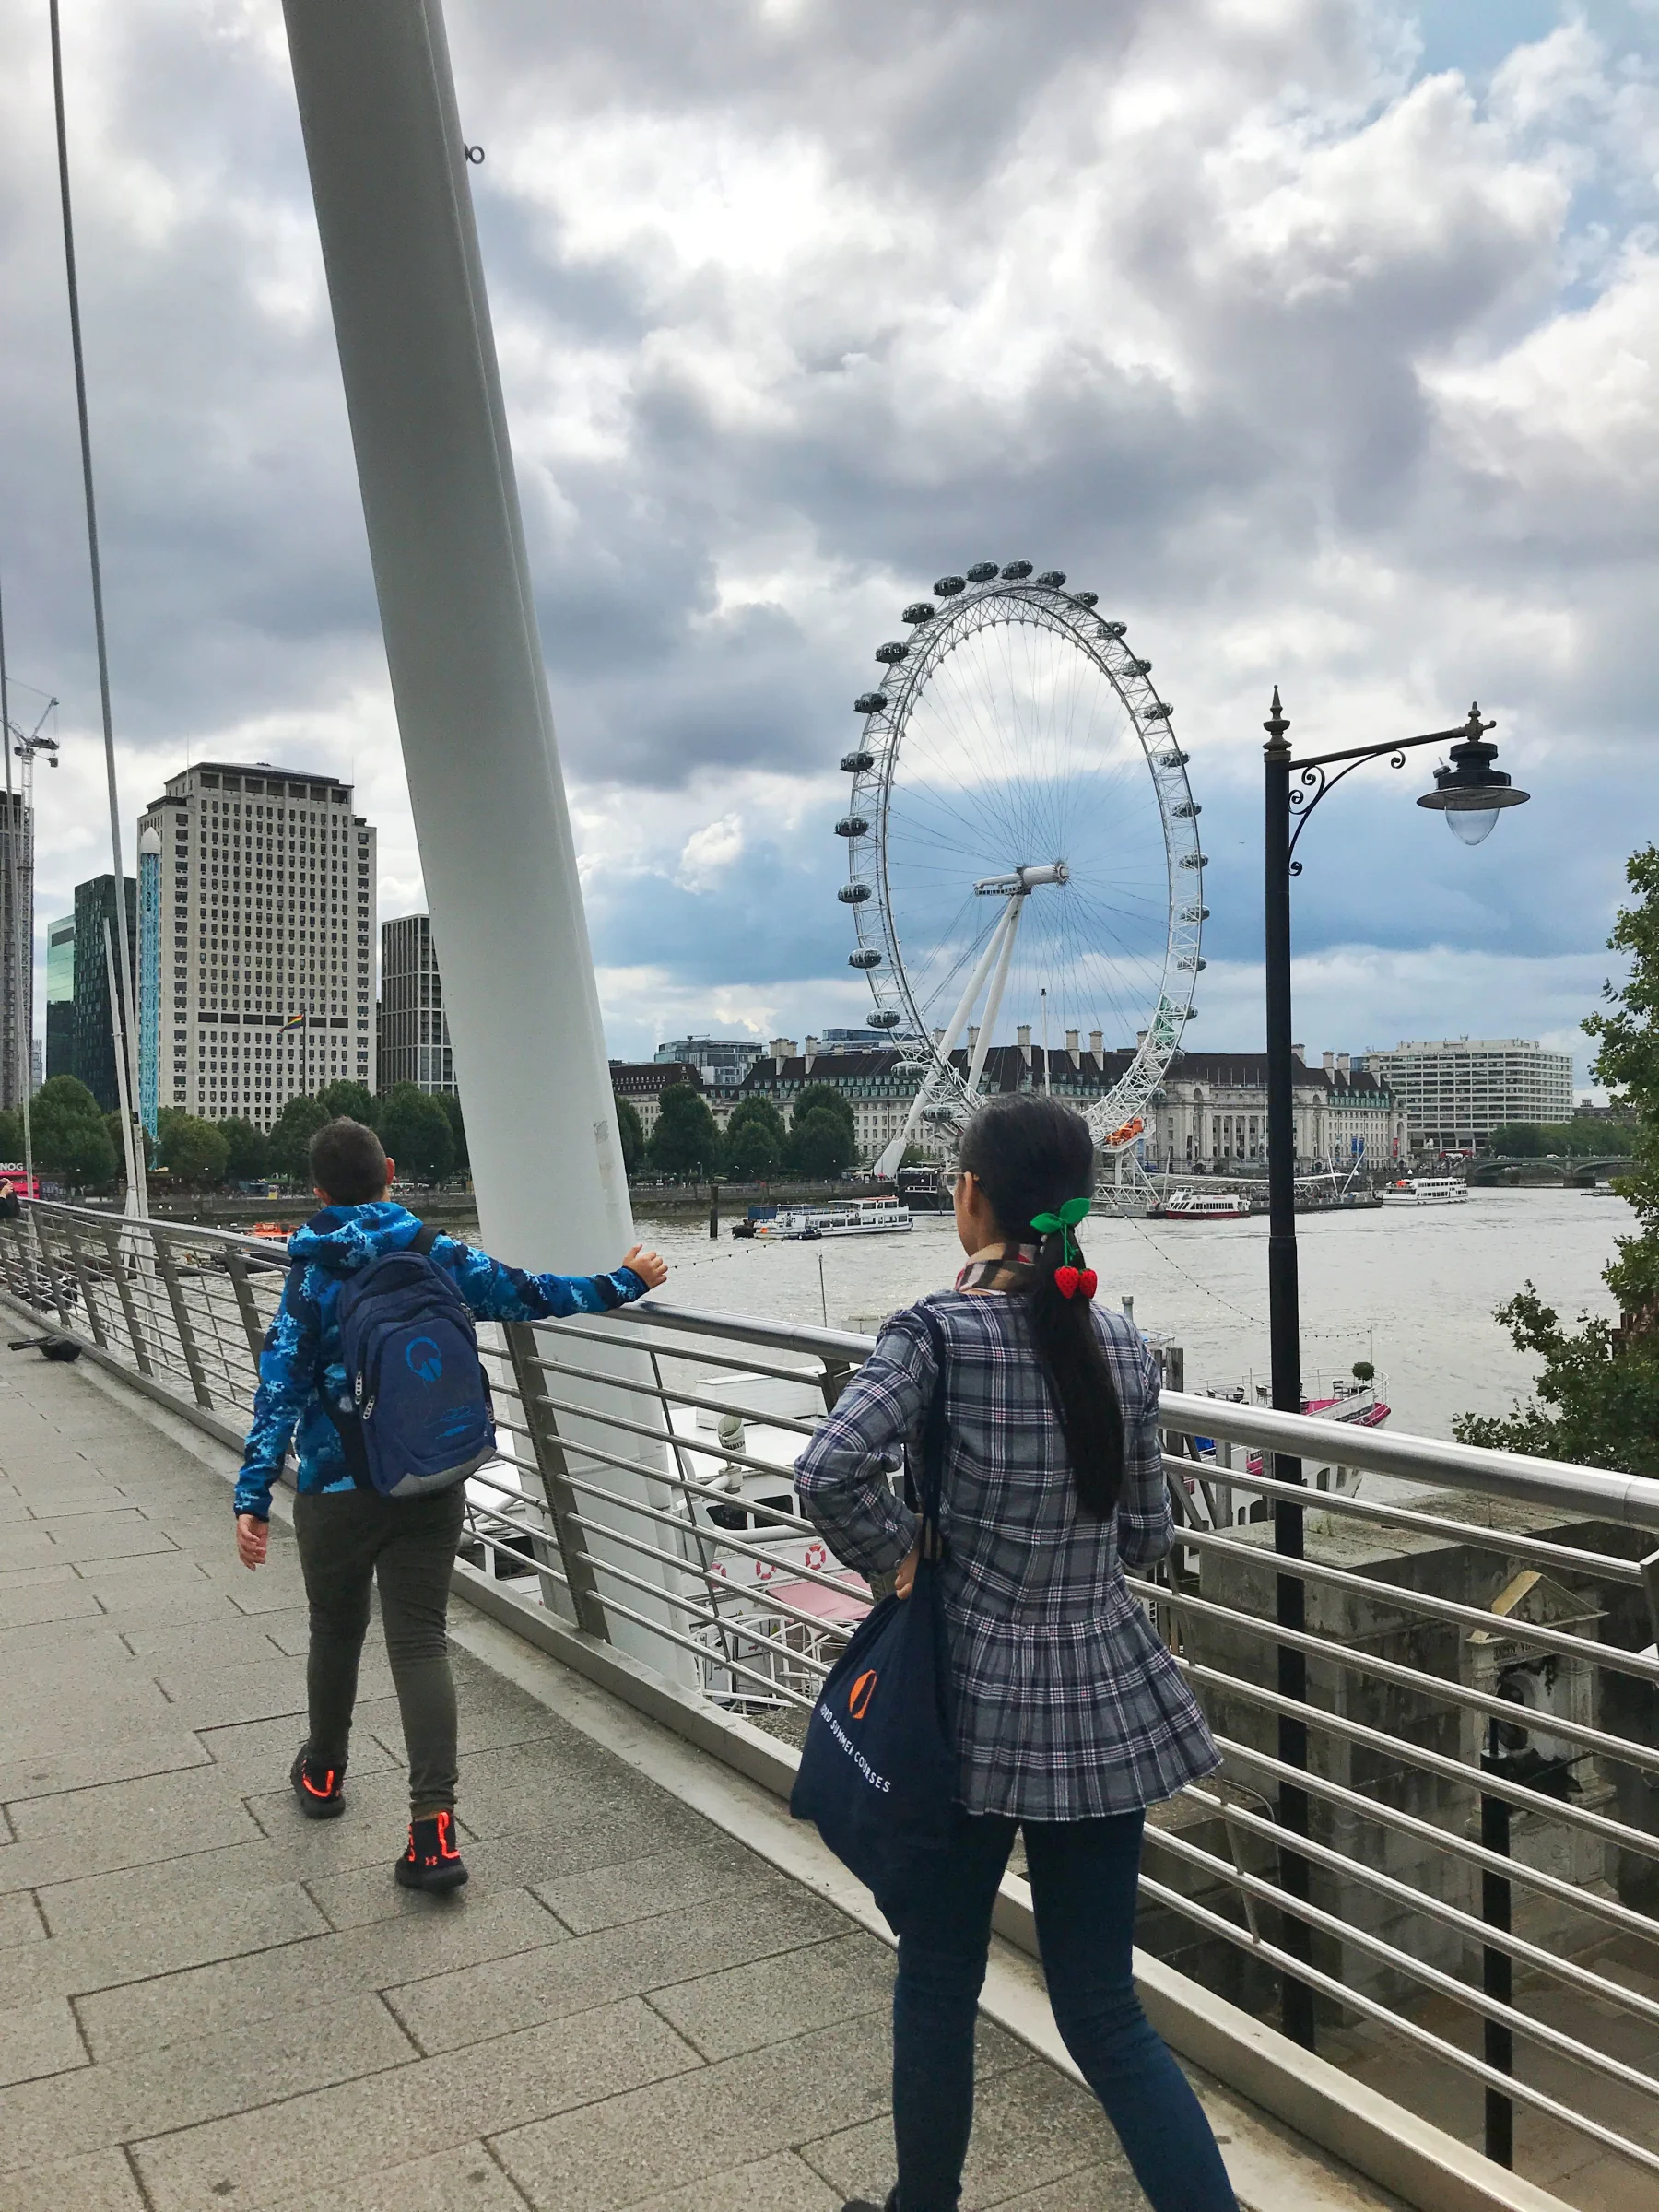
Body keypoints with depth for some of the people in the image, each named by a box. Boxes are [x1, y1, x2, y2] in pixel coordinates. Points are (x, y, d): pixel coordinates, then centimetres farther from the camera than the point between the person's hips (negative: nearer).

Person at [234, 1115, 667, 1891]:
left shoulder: (311, 1278, -6)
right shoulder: (436, 1255, -3)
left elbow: (281, 1389, -11)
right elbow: (527, 1295, -3)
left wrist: (253, 1496, -12)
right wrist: (623, 1282, 8)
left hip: (338, 1491, -1)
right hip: (432, 1488, 1)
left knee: (335, 1633, 19)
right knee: (419, 1641, 2)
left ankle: (323, 1773, 41)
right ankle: (433, 1829, -7)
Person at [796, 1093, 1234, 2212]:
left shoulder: (941, 1332, -14)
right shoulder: (1124, 1345, 0)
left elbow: (831, 1468, -26)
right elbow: (1146, 1534, 7)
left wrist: (899, 1560, -10)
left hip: (977, 1696, -4)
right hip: (1104, 1695, 4)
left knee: (939, 1978, 17)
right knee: (1102, 2005, 15)